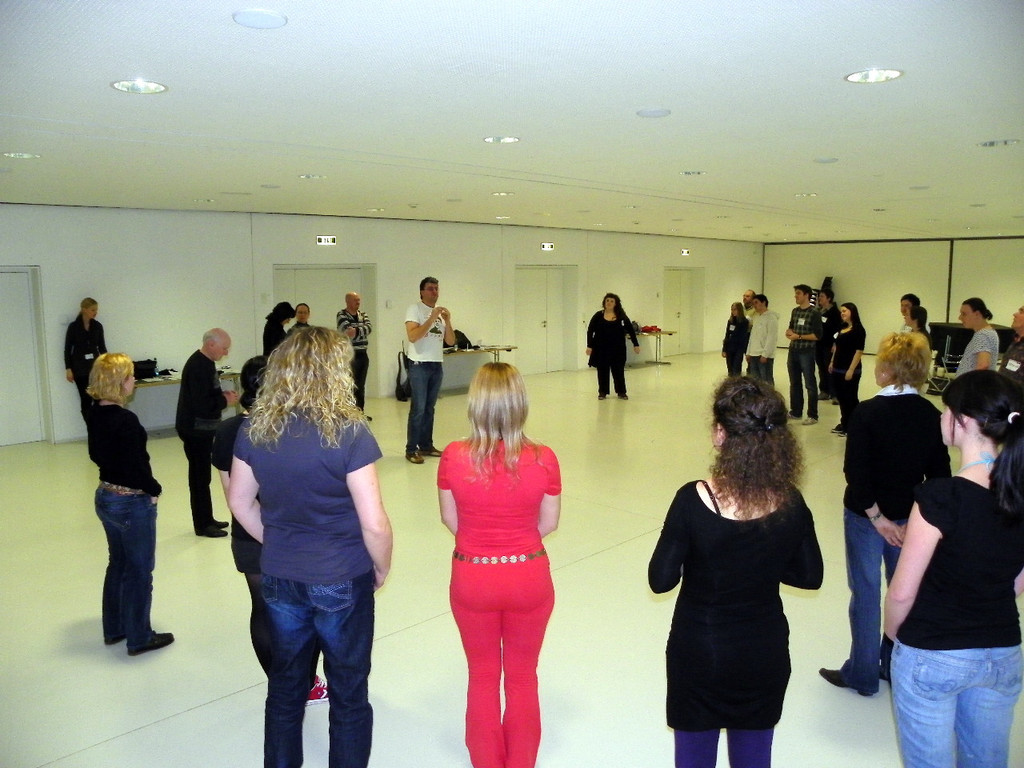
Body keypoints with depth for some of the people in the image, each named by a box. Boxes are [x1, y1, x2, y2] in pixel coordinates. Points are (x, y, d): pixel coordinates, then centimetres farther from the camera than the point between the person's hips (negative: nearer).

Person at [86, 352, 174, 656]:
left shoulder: (94, 414, 1)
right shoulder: (125, 420, -25)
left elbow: (96, 454, 12)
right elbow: (135, 464, -24)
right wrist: (154, 489, -9)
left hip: (105, 496, 9)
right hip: (132, 502, -9)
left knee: (118, 563, 23)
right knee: (139, 570, 6)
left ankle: (114, 629, 36)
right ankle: (139, 638, 19)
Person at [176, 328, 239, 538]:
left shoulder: (205, 362, 10)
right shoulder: (198, 366, -22)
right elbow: (202, 404, -28)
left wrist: (222, 394, 4)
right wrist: (225, 401, -14)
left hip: (200, 428, 10)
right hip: (195, 429, -10)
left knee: (201, 475, 16)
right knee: (200, 477, -1)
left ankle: (207, 519, 26)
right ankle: (202, 525, 9)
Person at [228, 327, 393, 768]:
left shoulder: (255, 429, -6)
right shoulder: (348, 432, -21)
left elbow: (240, 502, 5)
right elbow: (374, 523, -20)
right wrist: (381, 569, -3)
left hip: (279, 578, 5)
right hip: (342, 582, -4)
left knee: (285, 686, 23)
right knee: (348, 694, 16)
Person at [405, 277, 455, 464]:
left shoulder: (441, 312, 13)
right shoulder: (414, 309, -5)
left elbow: (450, 341, 8)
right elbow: (412, 336, -19)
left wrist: (447, 322, -7)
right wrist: (432, 319, -20)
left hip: (437, 365, 6)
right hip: (419, 365, -6)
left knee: (429, 408, 10)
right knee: (418, 408, -7)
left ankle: (426, 445, 17)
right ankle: (411, 450, -2)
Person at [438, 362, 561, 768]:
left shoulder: (454, 457, -17)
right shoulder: (543, 459, -17)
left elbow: (450, 520, -5)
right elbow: (548, 524, -6)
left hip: (472, 578, 0)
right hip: (529, 578, 0)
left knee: (483, 676, 22)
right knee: (522, 677, 21)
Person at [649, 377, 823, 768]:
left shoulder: (694, 500, -24)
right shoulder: (791, 504, -14)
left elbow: (661, 580, -16)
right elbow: (810, 576, 1)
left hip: (700, 652, -3)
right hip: (765, 652, 3)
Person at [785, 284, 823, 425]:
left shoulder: (814, 313, -10)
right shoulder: (795, 311, 11)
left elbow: (817, 335, -13)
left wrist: (799, 336, -15)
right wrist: (789, 331, 1)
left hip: (806, 352, -7)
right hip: (793, 351, 7)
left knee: (810, 384, -2)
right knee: (794, 383, 14)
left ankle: (812, 416, 3)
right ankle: (795, 411, 24)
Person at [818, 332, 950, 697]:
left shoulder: (867, 413, -19)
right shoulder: (931, 416, -3)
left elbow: (855, 471, -22)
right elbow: (939, 473, 1)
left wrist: (876, 516, -13)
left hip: (867, 514, -5)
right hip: (911, 516, 5)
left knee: (866, 592, 7)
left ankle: (862, 673, 20)